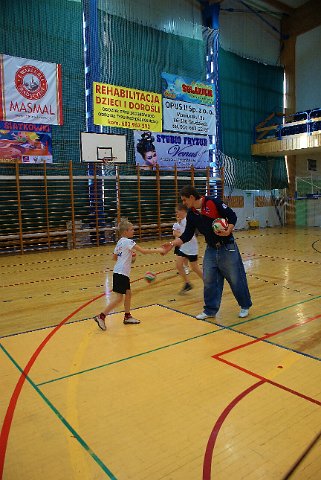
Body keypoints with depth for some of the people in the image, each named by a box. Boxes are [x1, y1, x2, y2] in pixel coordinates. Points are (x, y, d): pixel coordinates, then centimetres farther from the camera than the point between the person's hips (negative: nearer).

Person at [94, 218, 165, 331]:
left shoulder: (120, 242, 13)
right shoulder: (128, 241, -13)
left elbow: (115, 257, 22)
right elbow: (144, 251, -18)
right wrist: (158, 250, -11)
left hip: (122, 272, 9)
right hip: (121, 273, -9)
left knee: (128, 293, 15)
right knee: (118, 298, -6)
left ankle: (127, 317, 25)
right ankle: (101, 316, -2)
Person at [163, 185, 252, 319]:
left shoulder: (213, 202, -15)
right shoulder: (191, 214, 2)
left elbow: (232, 215, -11)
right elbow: (187, 235, 4)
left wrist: (228, 231, -25)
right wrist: (172, 244, -4)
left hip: (227, 248, -5)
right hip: (211, 249, 6)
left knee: (236, 278, 5)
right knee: (209, 280, 5)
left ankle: (245, 306, 25)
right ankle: (210, 310, 19)